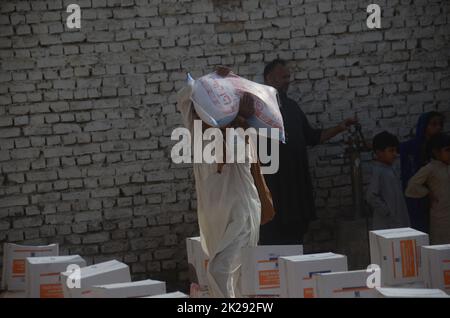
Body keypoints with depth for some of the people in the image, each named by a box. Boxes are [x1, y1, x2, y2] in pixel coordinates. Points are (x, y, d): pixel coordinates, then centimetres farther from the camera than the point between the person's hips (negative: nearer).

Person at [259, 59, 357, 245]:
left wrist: (339, 128, 15)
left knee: (295, 235, 6)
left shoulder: (291, 107, 17)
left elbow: (312, 137, 21)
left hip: (296, 184, 7)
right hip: (272, 185, -7)